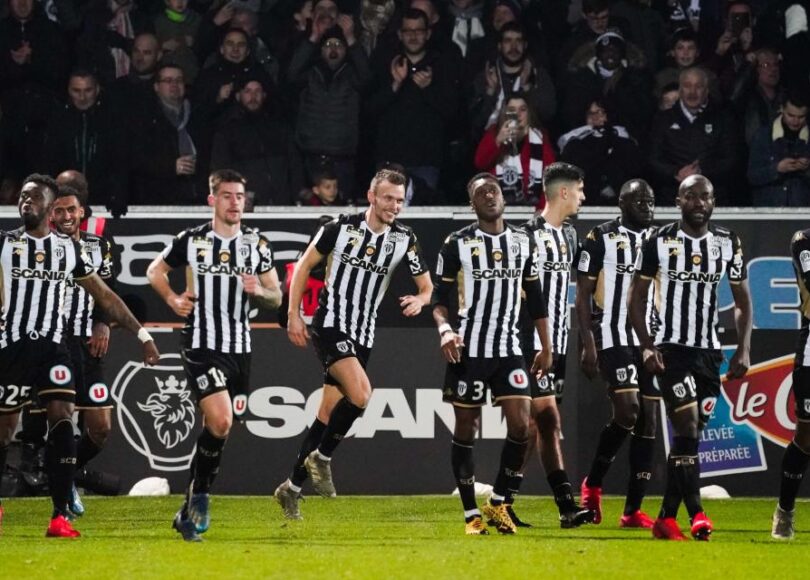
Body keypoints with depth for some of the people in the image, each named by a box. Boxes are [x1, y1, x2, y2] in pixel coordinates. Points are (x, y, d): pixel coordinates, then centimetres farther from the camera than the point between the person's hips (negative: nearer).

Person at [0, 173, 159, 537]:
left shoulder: (69, 248, 10)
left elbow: (105, 297, 16)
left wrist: (142, 335, 14)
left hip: (52, 346, 1)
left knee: (62, 420, -15)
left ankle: (60, 517, -15)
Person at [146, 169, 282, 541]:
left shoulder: (257, 244, 6)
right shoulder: (192, 240, -1)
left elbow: (276, 298, 11)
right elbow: (155, 270, 15)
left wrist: (259, 291, -11)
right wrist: (172, 299, -2)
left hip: (240, 349, 4)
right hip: (202, 346, -4)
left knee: (217, 429, 8)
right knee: (220, 422, -21)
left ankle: (188, 512, 21)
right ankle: (199, 497, -7)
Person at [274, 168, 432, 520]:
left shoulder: (404, 239, 2)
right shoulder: (342, 227, -7)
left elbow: (427, 287, 7)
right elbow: (304, 266, 3)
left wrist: (419, 300, -17)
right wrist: (294, 314, -2)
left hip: (363, 334, 5)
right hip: (330, 325, -5)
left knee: (328, 415, 7)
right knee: (360, 393, -25)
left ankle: (292, 488, 17)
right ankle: (321, 459, -6)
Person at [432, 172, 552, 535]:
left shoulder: (523, 242, 8)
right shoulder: (457, 244, -3)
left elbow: (535, 298, 15)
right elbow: (440, 297, -3)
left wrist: (546, 347, 13)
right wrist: (444, 328, -22)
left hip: (509, 350, 3)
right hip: (468, 351, -3)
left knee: (521, 426, -10)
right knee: (466, 430, 2)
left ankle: (499, 503, 7)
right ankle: (471, 515, 11)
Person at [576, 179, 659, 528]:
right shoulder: (601, 239, -2)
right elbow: (583, 296, -3)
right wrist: (587, 344, -11)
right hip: (614, 337, -5)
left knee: (648, 420, 1)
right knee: (627, 411, -18)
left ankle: (633, 510, 5)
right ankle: (592, 484, 5)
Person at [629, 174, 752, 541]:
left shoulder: (728, 244, 6)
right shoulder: (659, 242, -3)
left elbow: (742, 300, 11)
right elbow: (637, 297, 2)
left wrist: (743, 349, -1)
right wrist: (647, 346, -8)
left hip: (709, 351, 4)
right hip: (671, 349, -4)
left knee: (690, 435, 5)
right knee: (687, 428, -16)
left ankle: (667, 517, 12)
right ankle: (696, 514, -18)